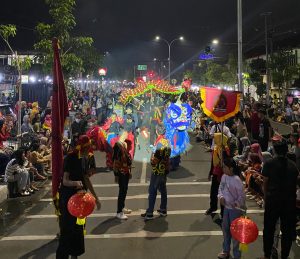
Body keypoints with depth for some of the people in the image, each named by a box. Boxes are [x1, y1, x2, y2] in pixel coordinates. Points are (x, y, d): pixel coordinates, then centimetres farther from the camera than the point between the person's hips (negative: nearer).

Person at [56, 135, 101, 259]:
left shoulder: (88, 158, 2)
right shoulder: (70, 158, -18)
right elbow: (65, 181, -21)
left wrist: (96, 197, 14)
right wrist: (75, 183, -43)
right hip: (68, 197, -7)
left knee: (79, 228, 15)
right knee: (67, 229, -6)